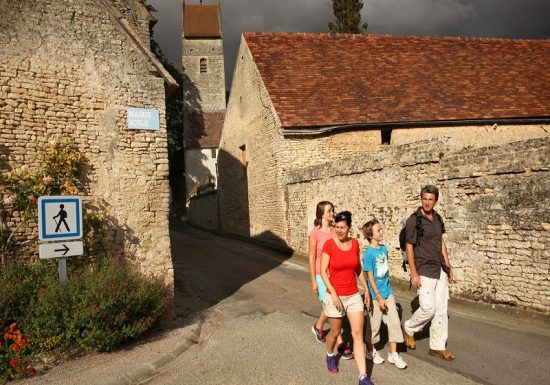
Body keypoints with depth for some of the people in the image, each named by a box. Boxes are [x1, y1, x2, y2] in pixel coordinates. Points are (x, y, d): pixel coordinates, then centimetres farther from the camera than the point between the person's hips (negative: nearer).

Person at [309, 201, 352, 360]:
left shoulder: (335, 231, 1)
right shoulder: (315, 232, -12)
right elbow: (312, 257, -8)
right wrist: (313, 281, -7)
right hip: (322, 275, -5)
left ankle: (318, 326, 46)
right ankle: (341, 344, 11)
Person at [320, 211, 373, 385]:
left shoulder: (355, 243, -1)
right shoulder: (329, 244, -14)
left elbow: (358, 268, 11)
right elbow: (323, 271, -13)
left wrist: (366, 289, 11)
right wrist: (333, 293, -20)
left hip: (354, 295, 3)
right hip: (335, 296, -3)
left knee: (358, 334, -1)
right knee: (335, 332, 14)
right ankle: (330, 356, 46)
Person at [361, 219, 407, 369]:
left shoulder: (384, 248, 2)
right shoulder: (368, 254, -18)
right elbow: (370, 278, -16)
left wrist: (387, 291, 17)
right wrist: (379, 298, -16)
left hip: (388, 292, 6)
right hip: (376, 294, -6)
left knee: (394, 322, 7)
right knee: (374, 324, 9)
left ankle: (393, 354, 20)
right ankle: (371, 351, 30)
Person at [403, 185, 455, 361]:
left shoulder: (437, 218, 9)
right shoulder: (414, 220, -11)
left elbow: (441, 243, 17)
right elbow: (409, 247, -11)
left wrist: (448, 266, 14)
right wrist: (414, 273, -15)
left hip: (440, 270, 7)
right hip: (424, 271, -6)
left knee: (441, 310, 8)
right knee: (428, 308, -10)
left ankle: (438, 347, 19)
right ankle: (409, 328, 18)